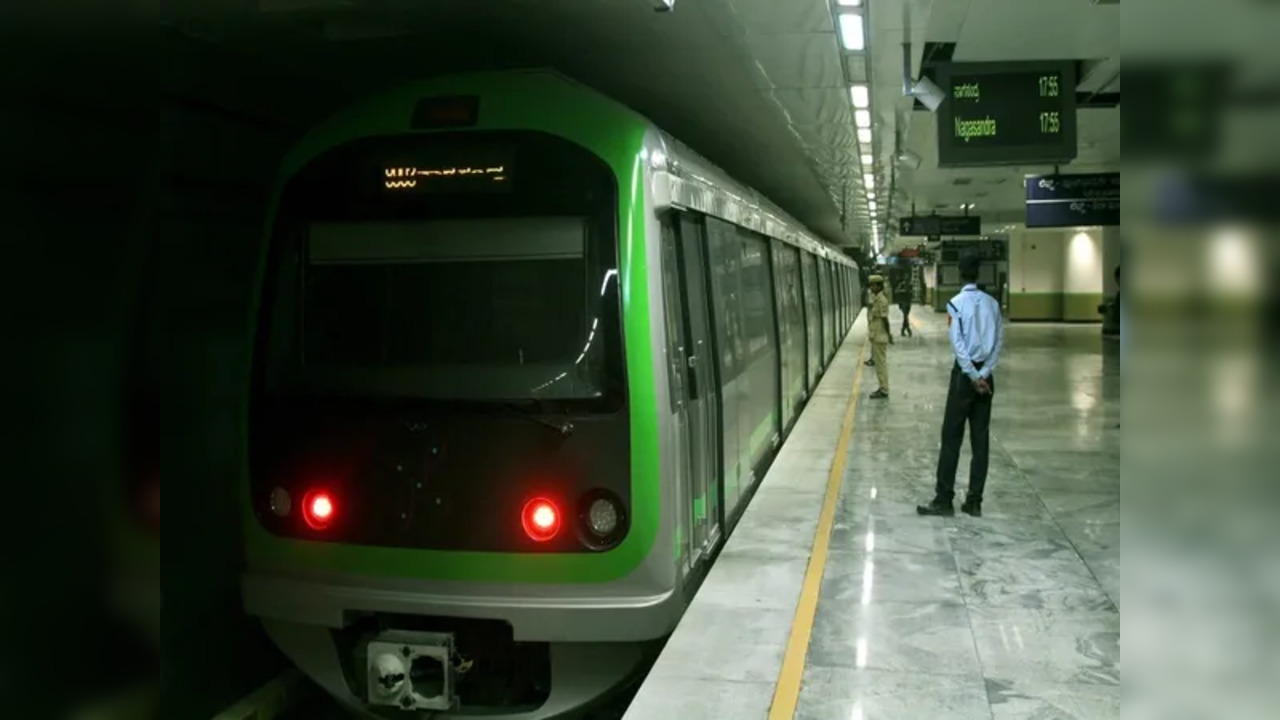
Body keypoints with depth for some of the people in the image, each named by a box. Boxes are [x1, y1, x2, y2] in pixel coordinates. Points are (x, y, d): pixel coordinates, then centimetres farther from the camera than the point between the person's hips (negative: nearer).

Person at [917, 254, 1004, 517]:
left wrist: (973, 376, -12)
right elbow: (1000, 341, 1)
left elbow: (958, 344, -14)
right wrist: (984, 373, -5)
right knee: (981, 438, 6)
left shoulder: (956, 303, -7)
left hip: (965, 372, -5)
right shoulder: (992, 303, 7)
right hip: (985, 374, 5)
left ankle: (944, 500, -1)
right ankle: (974, 501, 8)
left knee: (952, 437, -1)